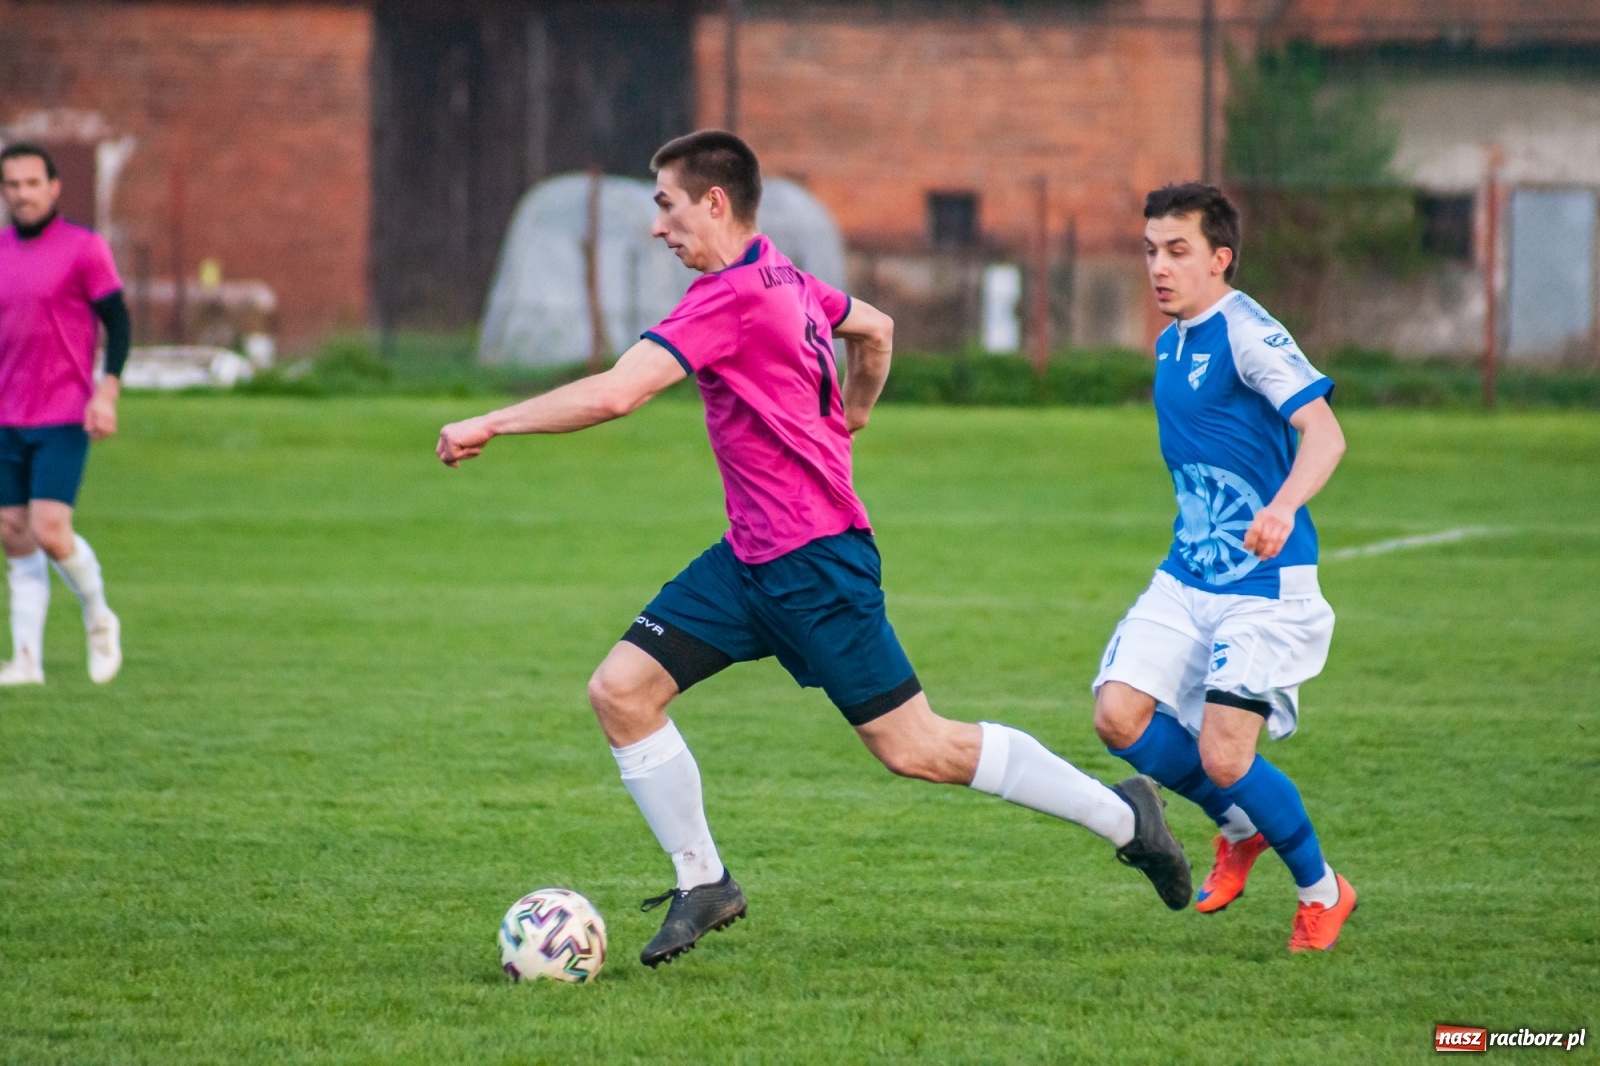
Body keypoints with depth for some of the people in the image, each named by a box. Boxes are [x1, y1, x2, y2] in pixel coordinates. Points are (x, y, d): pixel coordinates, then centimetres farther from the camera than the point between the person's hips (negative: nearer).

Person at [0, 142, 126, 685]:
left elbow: (118, 322, -4)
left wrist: (106, 394, -14)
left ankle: (98, 618, 12)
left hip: (65, 417, -5)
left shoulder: (84, 248, -4)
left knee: (50, 532, -14)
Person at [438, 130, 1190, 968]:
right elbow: (876, 329, 28)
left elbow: (612, 395, -27)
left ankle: (1121, 816, 8)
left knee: (914, 748, -4)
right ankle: (702, 884, 11)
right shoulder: (783, 281, 10)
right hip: (752, 556, 10)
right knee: (620, 691, 1)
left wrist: (490, 425, -18)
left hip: (812, 559, -10)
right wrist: (843, 426, 35)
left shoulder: (732, 297, -20)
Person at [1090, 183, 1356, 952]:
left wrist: (1283, 506, -44)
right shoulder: (1170, 344, 12)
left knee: (1222, 756, -13)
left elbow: (1324, 433, -27)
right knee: (1119, 714, -10)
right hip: (1186, 577, 8)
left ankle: (1322, 890, 12)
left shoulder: (1247, 333, -15)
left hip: (1264, 586, -8)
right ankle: (1239, 827, 15)